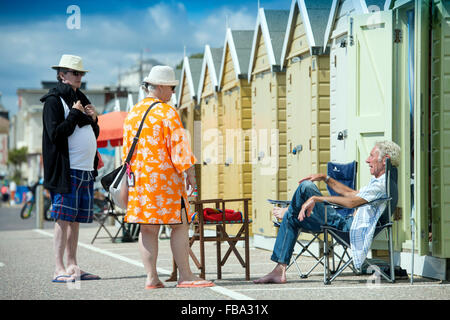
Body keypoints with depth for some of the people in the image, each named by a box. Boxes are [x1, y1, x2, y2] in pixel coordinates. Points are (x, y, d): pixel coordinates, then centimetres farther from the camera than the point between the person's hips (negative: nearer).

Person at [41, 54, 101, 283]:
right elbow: (55, 133, -15)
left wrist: (93, 120, 7)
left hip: (87, 170, 8)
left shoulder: (80, 99, 20)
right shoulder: (54, 101, -3)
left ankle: (72, 266, 13)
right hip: (67, 170, -8)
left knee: (76, 220, 9)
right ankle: (59, 269, -7)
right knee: (63, 219, -8)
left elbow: (93, 136, 26)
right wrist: (75, 114, -10)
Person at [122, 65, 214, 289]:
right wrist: (189, 172, -6)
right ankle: (185, 276, -1)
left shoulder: (132, 114, 13)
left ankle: (151, 277, 5)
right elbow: (178, 145, -11)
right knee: (180, 226, -1)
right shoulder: (167, 112, -8)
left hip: (139, 178, 7)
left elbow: (127, 148, 18)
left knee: (148, 229, 6)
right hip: (165, 177, -7)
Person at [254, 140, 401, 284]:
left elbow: (352, 202, -30)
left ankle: (289, 211, 20)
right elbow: (352, 194, 30)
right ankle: (280, 270, 9)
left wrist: (316, 198, -27)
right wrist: (325, 178, 25)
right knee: (290, 219, 13)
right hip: (348, 222, 11)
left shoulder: (383, 183, -16)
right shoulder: (378, 181, 19)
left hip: (350, 227, -11)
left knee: (305, 187, -14)